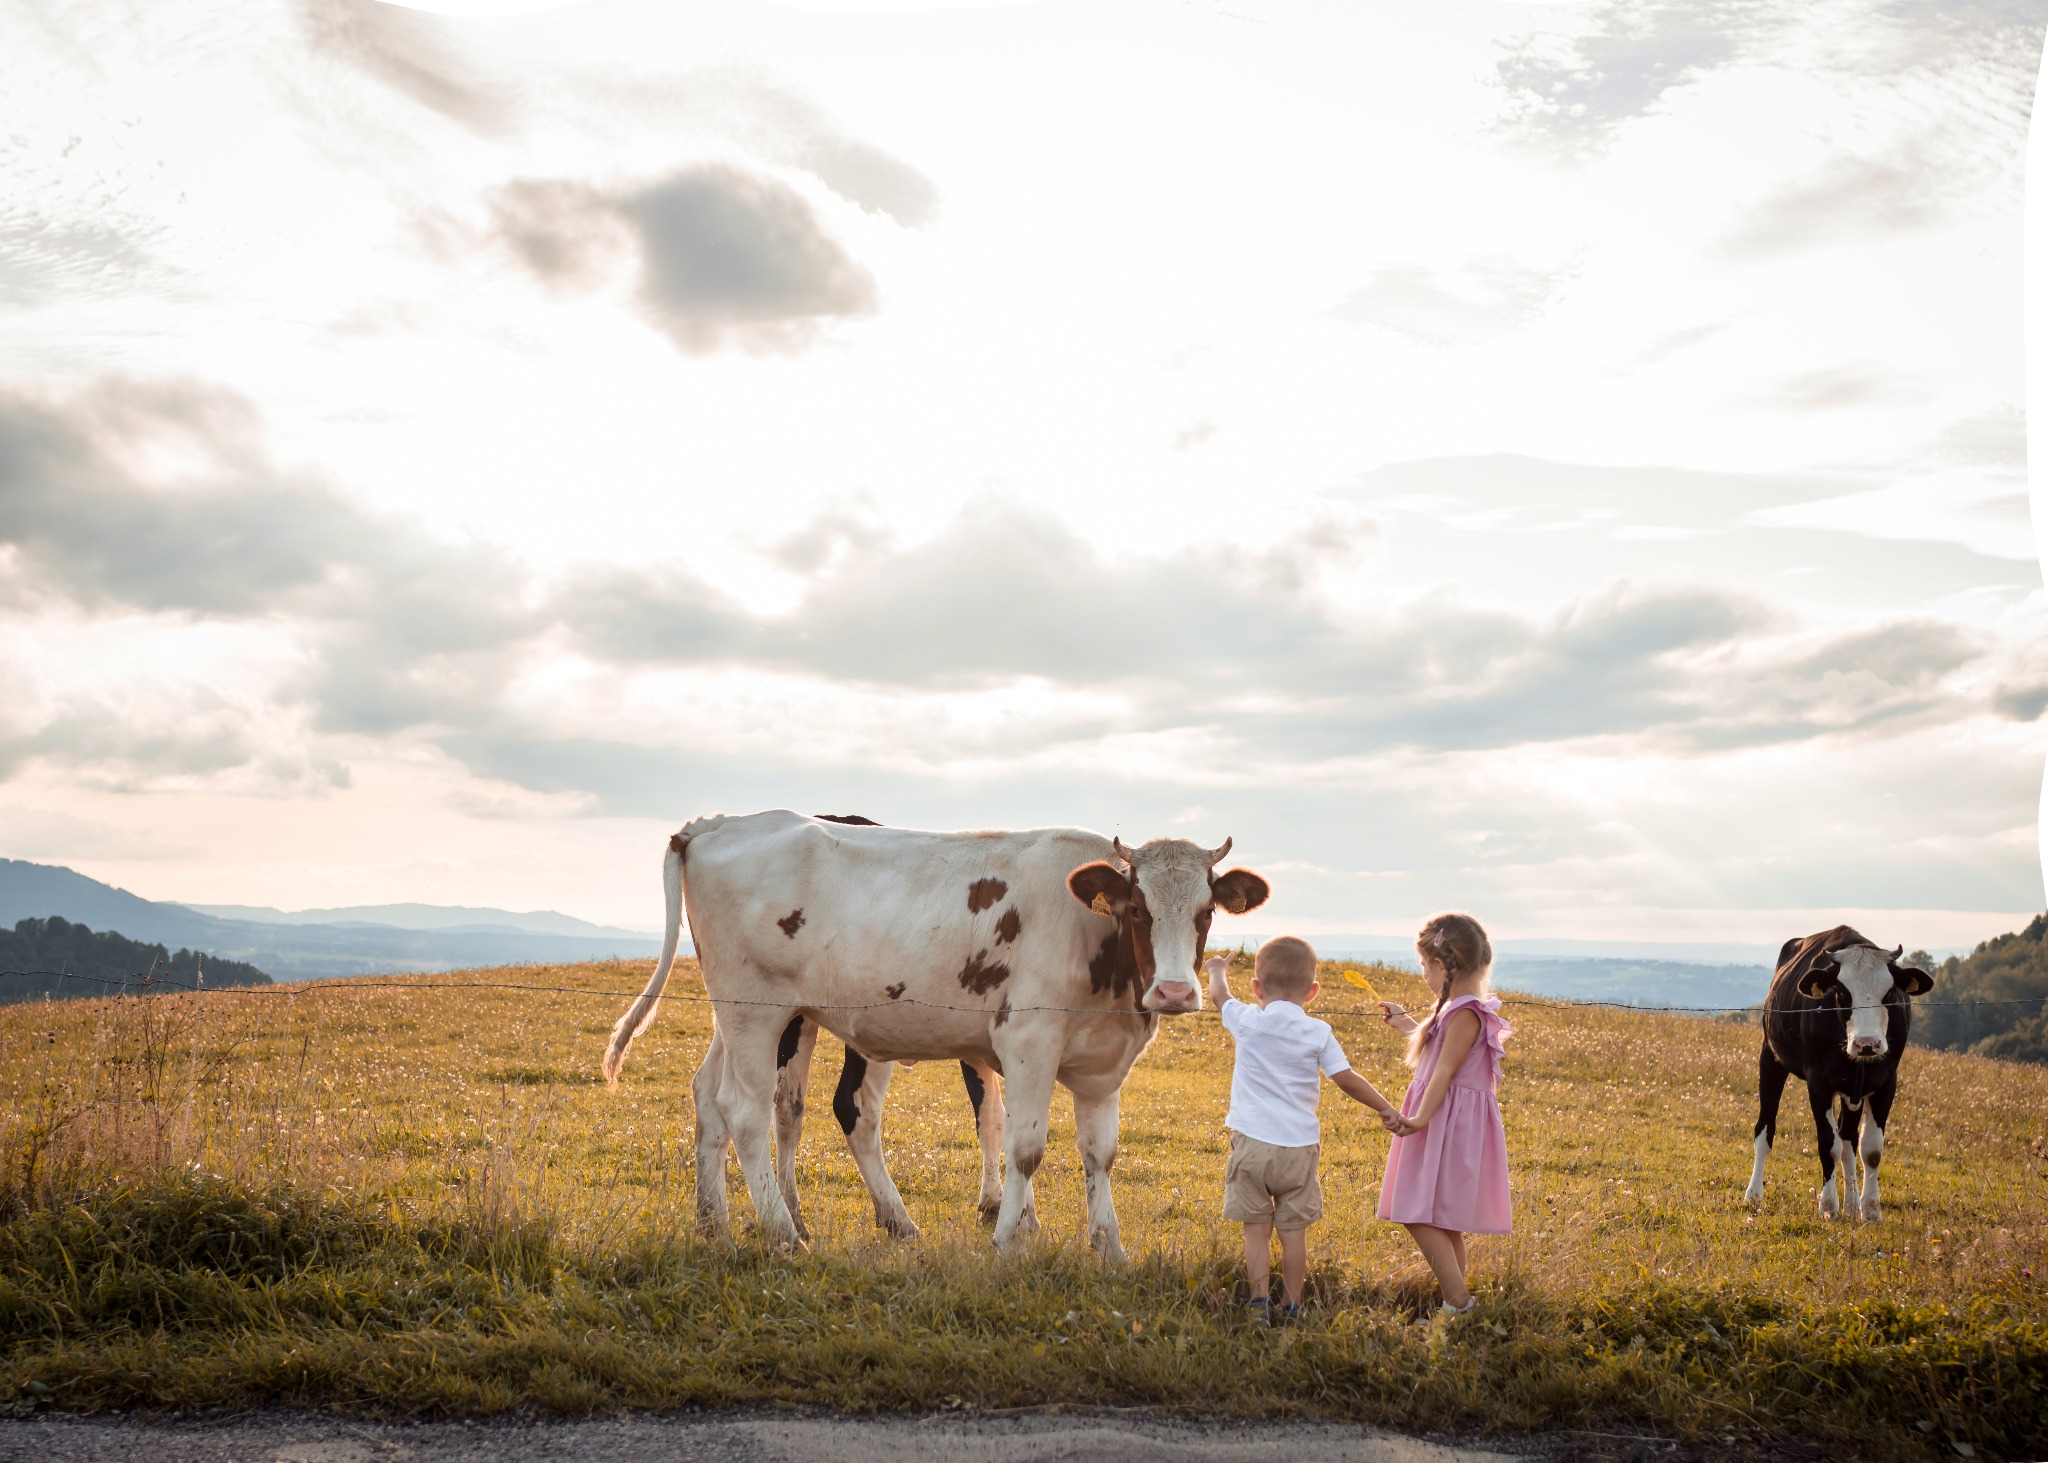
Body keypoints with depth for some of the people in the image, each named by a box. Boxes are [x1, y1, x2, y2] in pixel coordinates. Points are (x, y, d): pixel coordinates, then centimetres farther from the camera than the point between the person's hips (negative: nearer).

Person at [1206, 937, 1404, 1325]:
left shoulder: (1247, 1022, -2)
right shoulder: (1318, 1033, -2)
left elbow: (1219, 994, 18)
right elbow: (1346, 1079, -4)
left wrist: (1217, 969, 39)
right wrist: (1384, 1108, 7)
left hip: (1252, 1142, -1)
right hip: (1299, 1146, 1)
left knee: (1256, 1230, 5)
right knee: (1294, 1232, 9)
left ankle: (1259, 1304, -1)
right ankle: (1293, 1308, 14)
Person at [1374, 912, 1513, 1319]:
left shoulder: (1465, 1014, -17)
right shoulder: (1458, 1009, 14)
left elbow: (1445, 1070, -23)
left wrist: (1421, 1118, -29)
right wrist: (1405, 1023, 43)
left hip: (1449, 1125, -10)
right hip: (1444, 1124, 10)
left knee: (1419, 1214, -12)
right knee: (1441, 1218, 13)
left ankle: (1458, 1301, -11)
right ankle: (1456, 1299, 18)